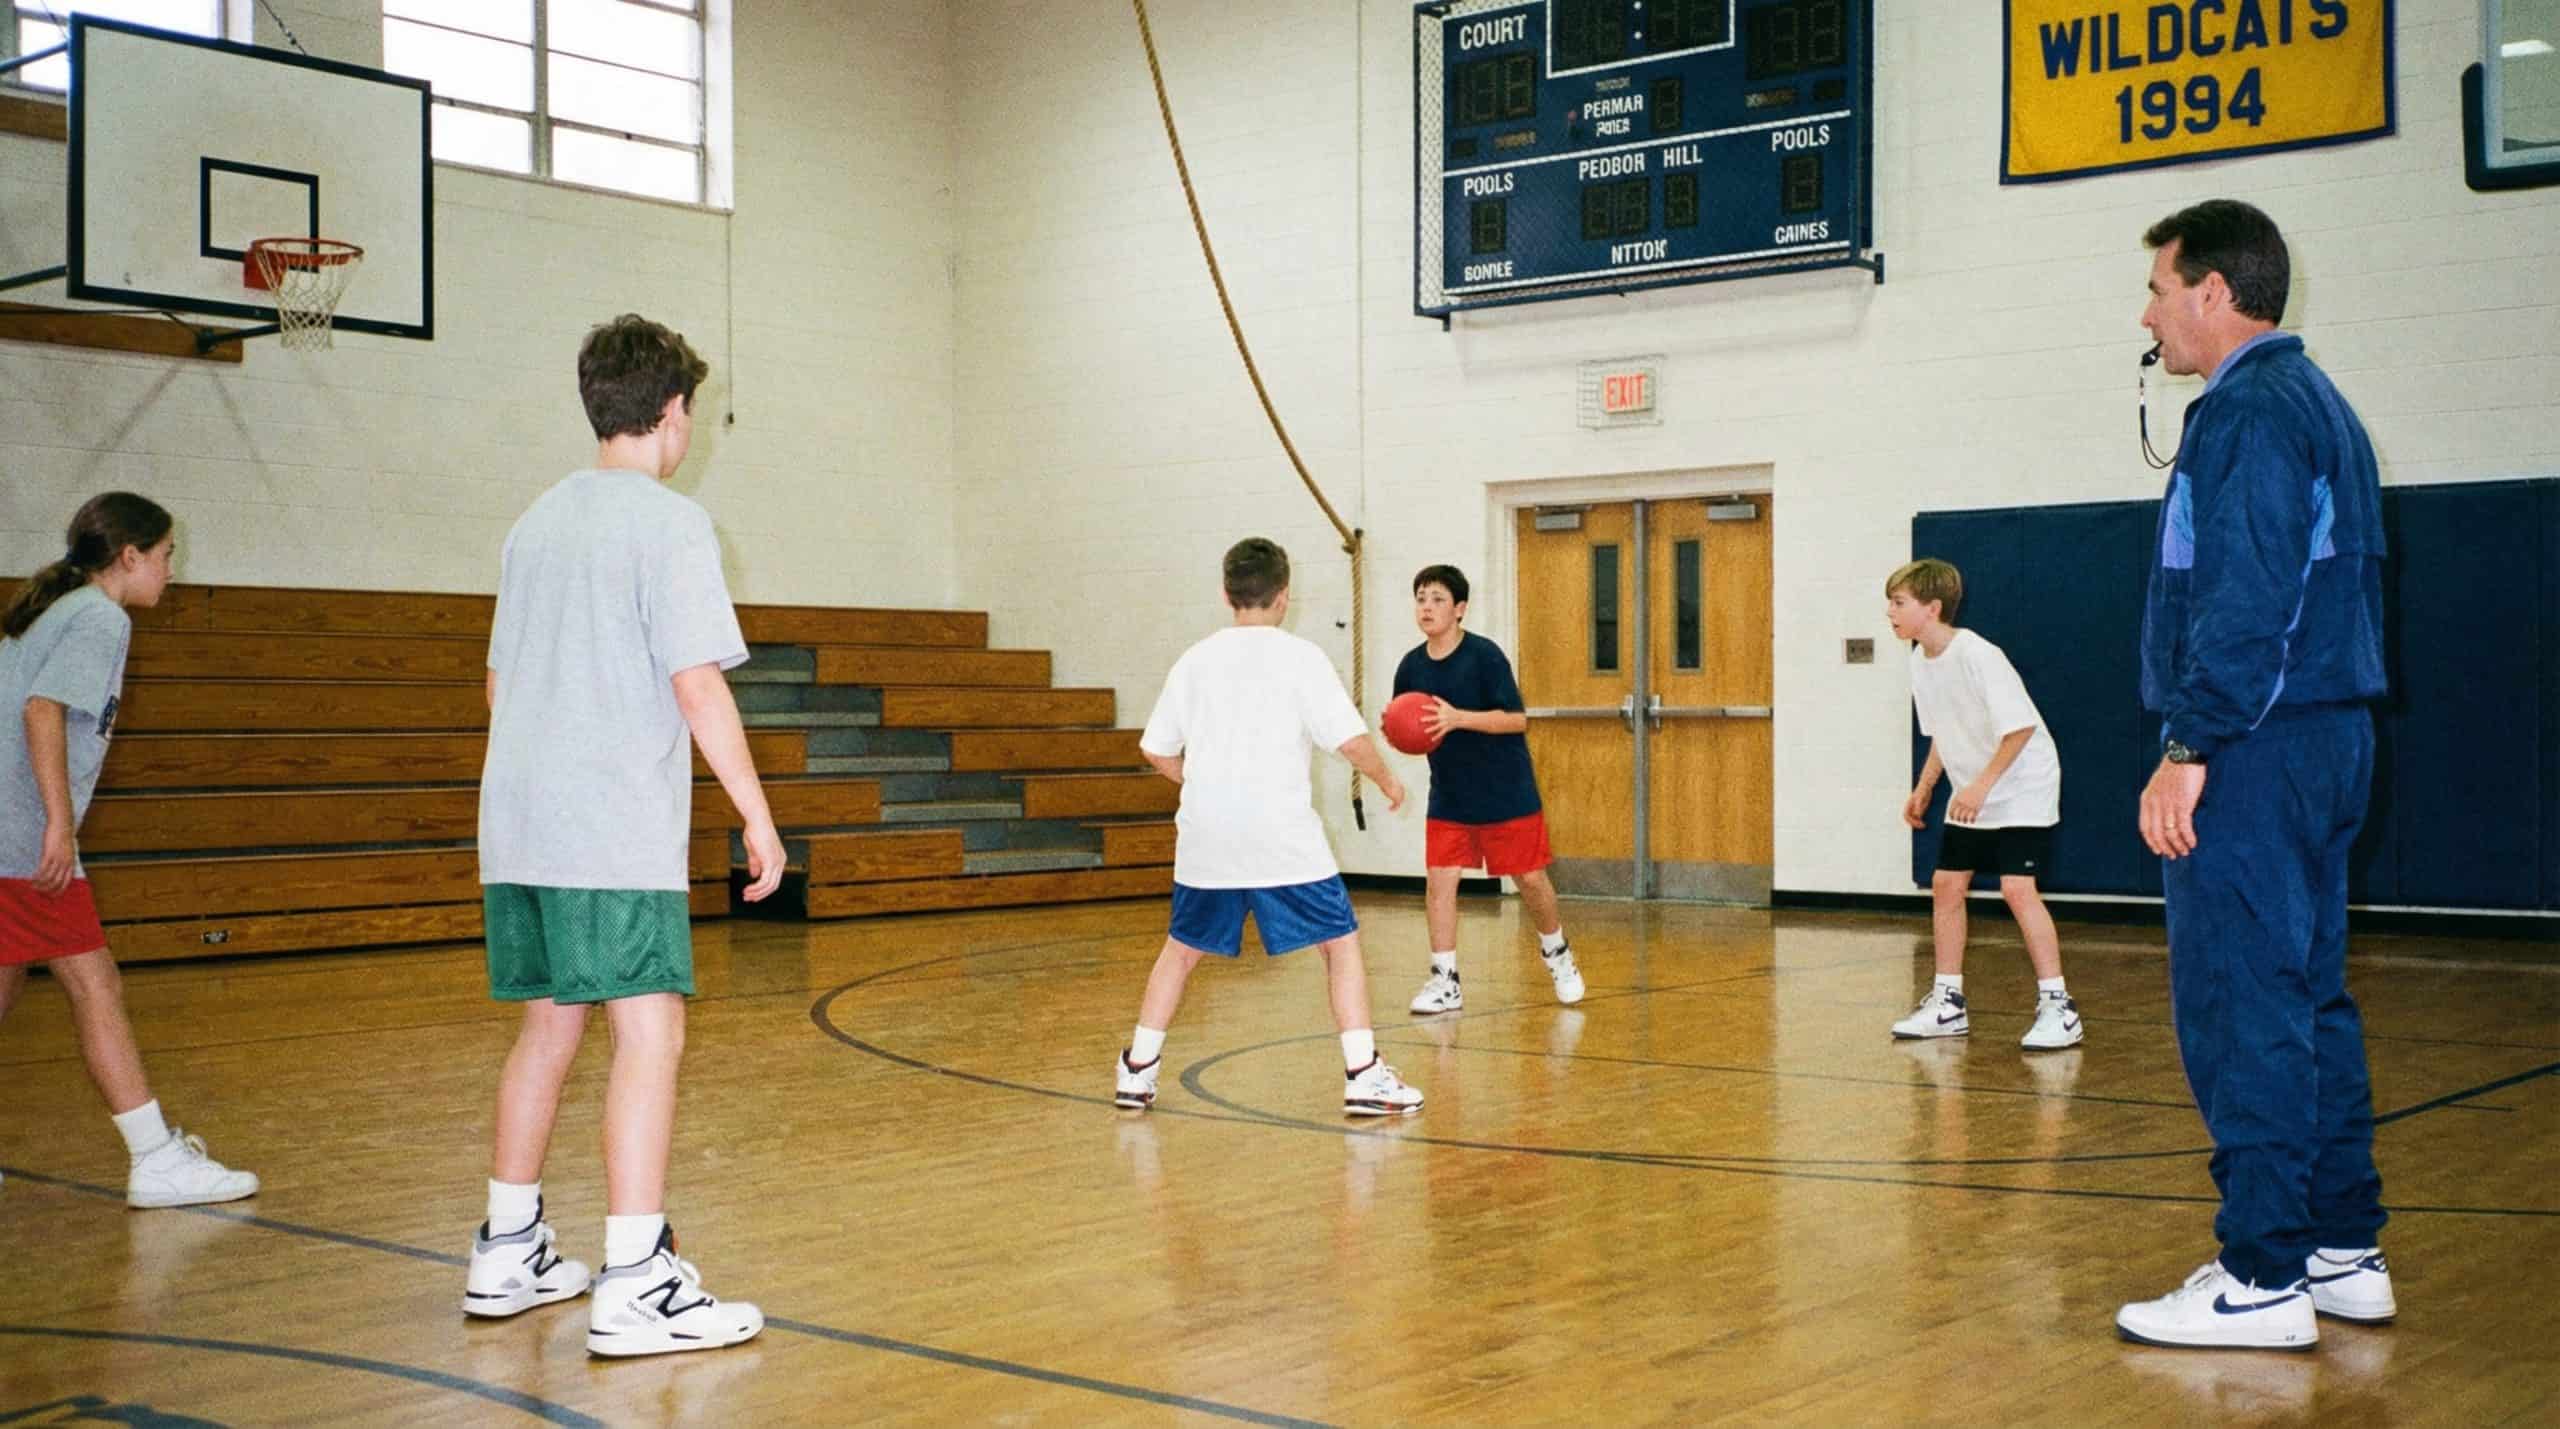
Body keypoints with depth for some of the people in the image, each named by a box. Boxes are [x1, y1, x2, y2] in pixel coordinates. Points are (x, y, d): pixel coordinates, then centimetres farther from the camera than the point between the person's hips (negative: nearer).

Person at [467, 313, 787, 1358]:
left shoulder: (537, 521, 16)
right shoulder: (669, 524, -9)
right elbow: (696, 685, -15)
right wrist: (756, 813, -10)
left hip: (520, 829, 8)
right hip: (619, 838, -8)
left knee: (546, 1027, 17)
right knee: (650, 1035, -6)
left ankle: (508, 1253, 25)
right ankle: (636, 1285, -9)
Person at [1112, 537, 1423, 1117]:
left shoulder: (1195, 660, 9)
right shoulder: (1300, 657, -3)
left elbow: (1157, 750, 13)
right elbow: (1350, 739, -9)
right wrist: (1387, 781, 9)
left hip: (1206, 834, 4)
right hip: (1282, 834, -4)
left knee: (1181, 949, 20)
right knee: (1341, 943, 7)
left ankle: (1136, 1070, 20)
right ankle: (1364, 1075, -2)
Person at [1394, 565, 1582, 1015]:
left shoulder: (1484, 655, -16)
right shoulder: (1412, 666, -1)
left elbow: (1518, 719, -19)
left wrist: (1458, 718, -32)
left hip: (1506, 792, -4)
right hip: (1449, 797, 4)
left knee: (1530, 878, 6)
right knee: (1438, 881, -6)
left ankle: (1557, 953, 33)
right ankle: (1446, 982, 2)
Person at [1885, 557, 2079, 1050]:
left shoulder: (1977, 655, -24)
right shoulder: (1921, 659, 2)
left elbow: (2021, 726, -25)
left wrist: (1982, 786, -28)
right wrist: (1925, 788, 9)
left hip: (2022, 786, -9)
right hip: (1970, 795, 9)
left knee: (2017, 887, -17)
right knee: (1946, 884, 7)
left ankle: (2058, 1007, -9)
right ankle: (1948, 1002, 17)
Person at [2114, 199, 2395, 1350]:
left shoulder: (2250, 411, -12)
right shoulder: (2319, 405, 20)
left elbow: (2245, 604, -21)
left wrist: (2187, 749, -20)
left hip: (2257, 748, -11)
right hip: (2327, 739, 11)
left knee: (2239, 1008, -7)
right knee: (2306, 999, 14)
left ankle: (2262, 1279, -4)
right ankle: (2344, 1252, 20)